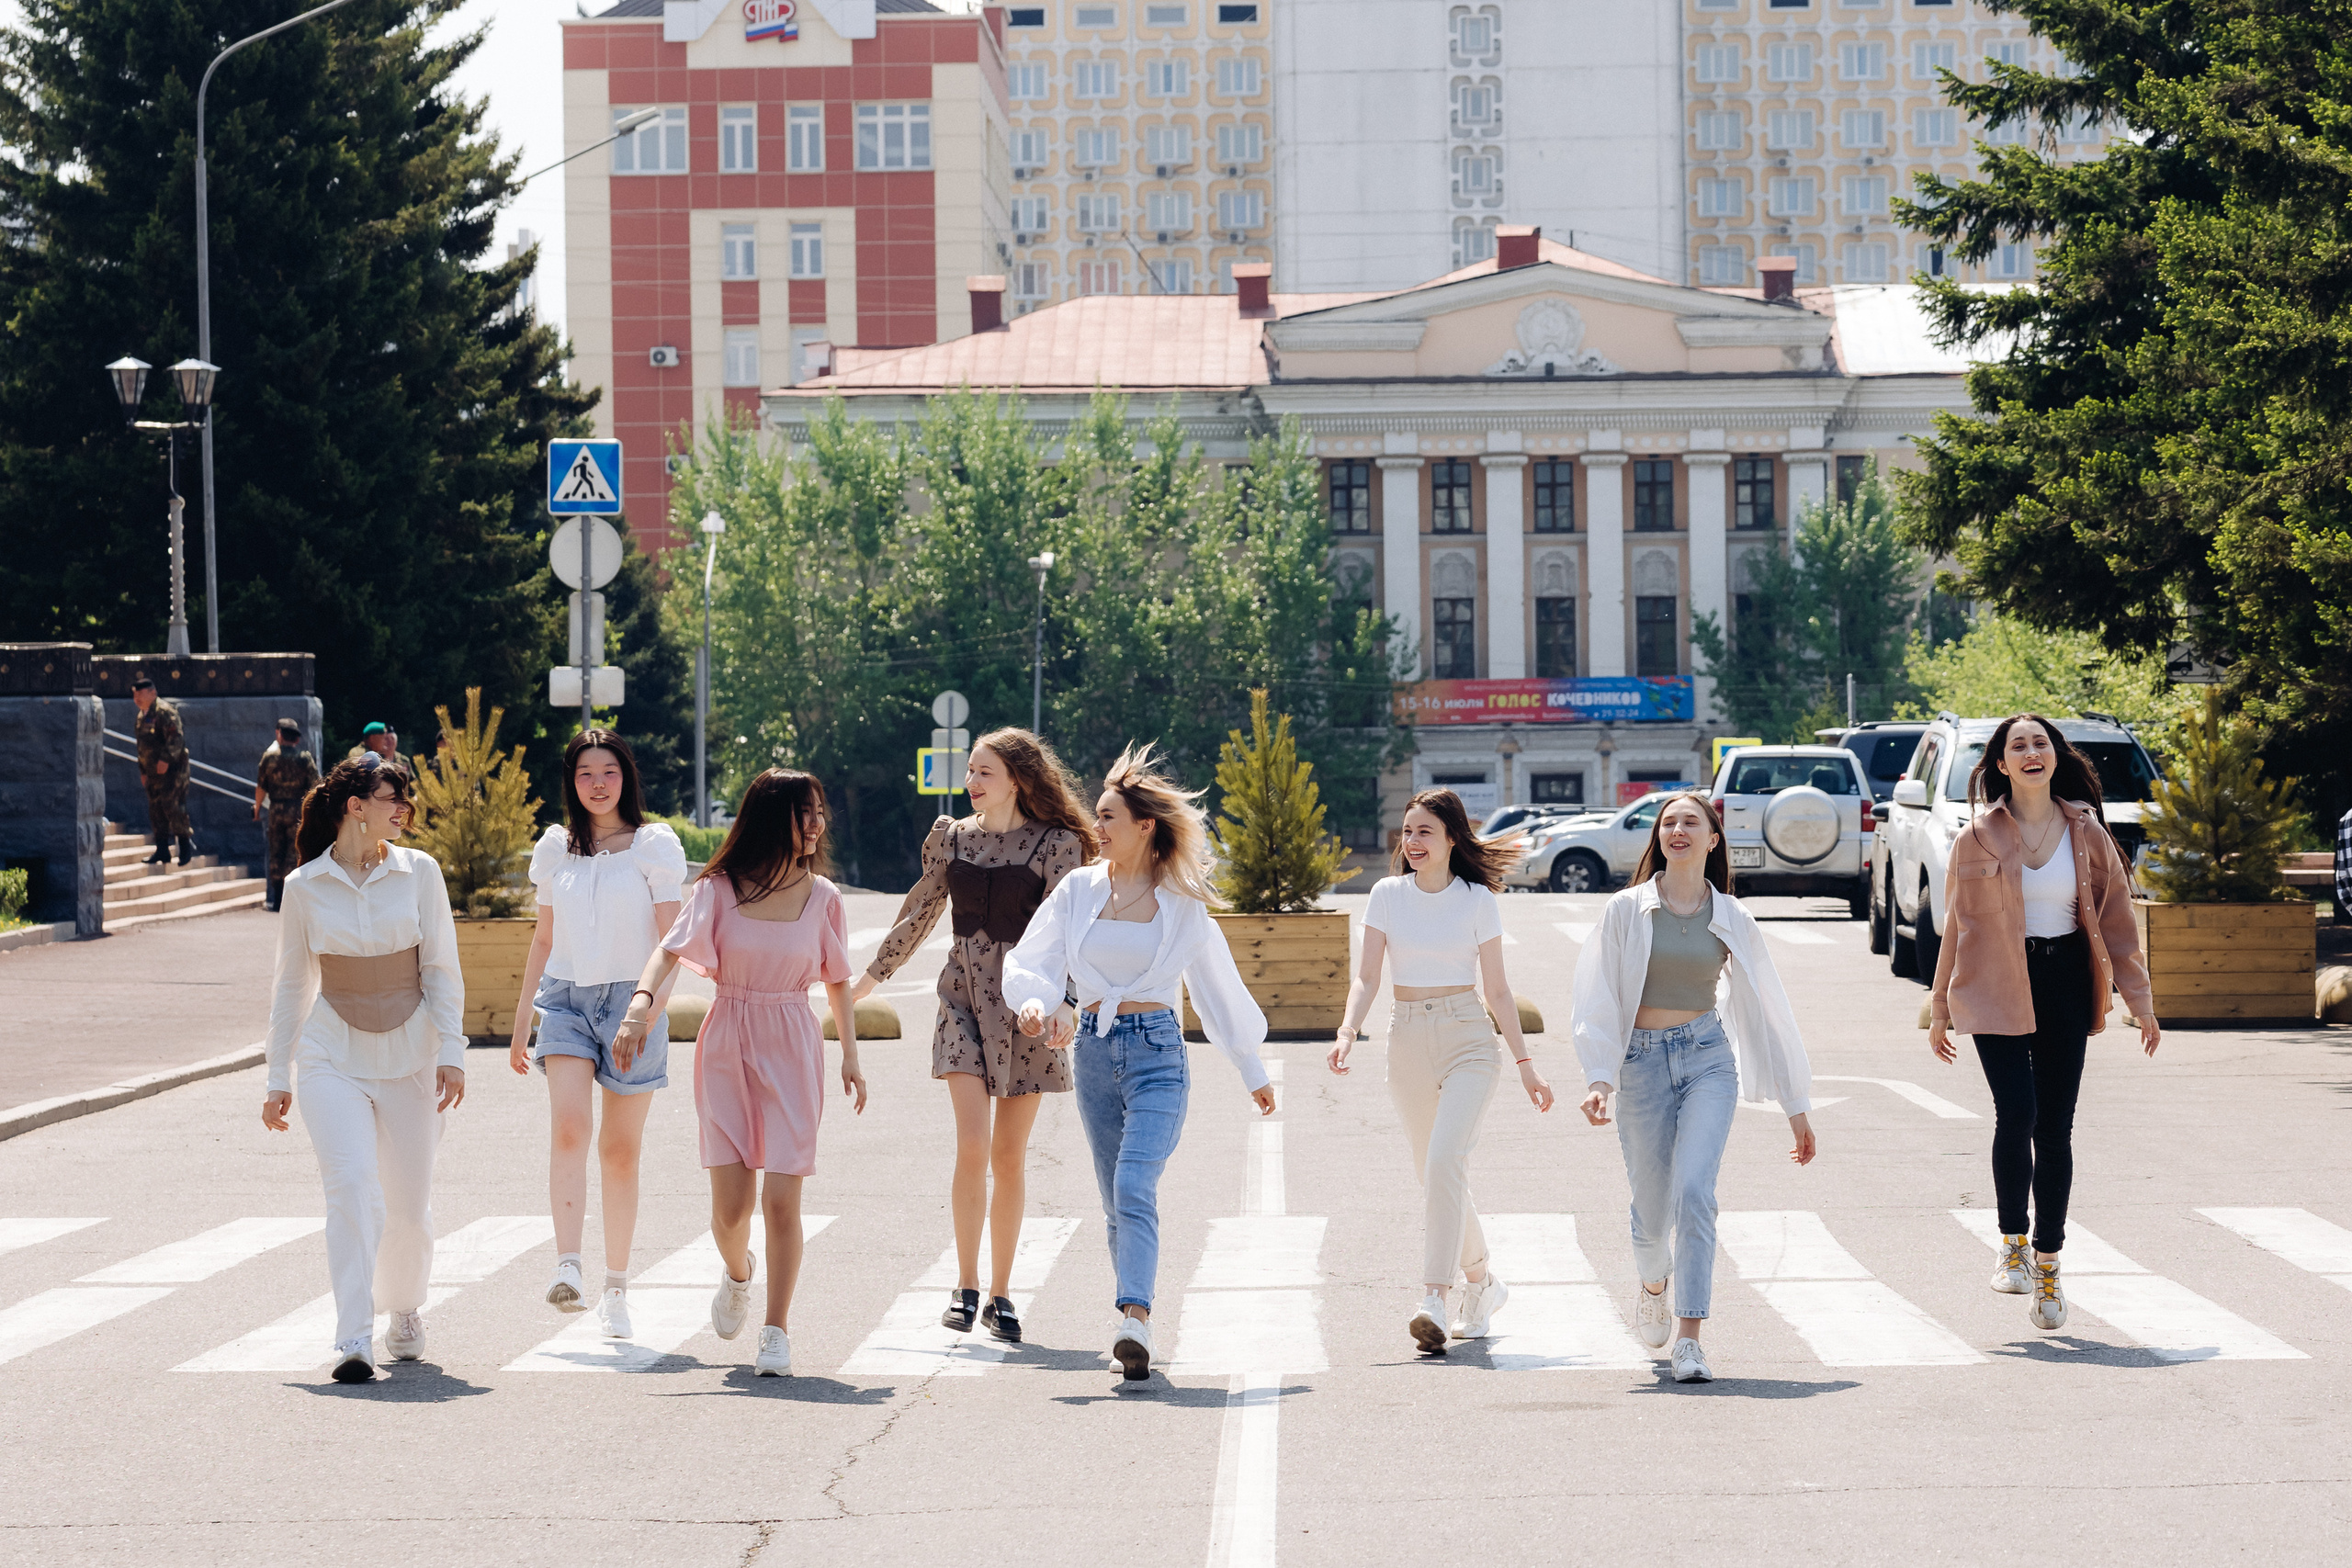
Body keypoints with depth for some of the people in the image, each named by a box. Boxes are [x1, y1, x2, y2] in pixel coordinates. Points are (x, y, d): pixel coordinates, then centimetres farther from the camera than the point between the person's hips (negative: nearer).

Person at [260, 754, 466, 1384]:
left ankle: (404, 1311, 34)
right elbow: (292, 984, 9)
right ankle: (353, 1342, -20)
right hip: (332, 1055, -1)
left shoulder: (418, 872, 1)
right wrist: (277, 1078, 8)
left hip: (409, 1053, 1)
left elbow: (442, 969, 2)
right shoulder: (304, 887, 1)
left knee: (409, 1205, 6)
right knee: (352, 1189, -19)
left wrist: (450, 1052, -7)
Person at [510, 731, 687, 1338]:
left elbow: (671, 943, -6)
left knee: (621, 1150, 5)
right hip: (566, 1000, 2)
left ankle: (615, 1287, 17)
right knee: (568, 1128, -20)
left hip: (632, 1001, -2)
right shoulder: (555, 847, 11)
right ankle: (568, 1269, -29)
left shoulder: (655, 844, 0)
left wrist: (649, 1014, -18)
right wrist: (521, 1023, 19)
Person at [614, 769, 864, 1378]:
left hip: (793, 1049, 0)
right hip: (728, 1043, 0)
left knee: (781, 1199, -9)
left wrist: (850, 1055, 8)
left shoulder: (821, 896, 3)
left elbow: (837, 981, 13)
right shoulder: (720, 889, -2)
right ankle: (737, 1272, 33)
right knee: (730, 1206, -2)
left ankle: (776, 1332, 2)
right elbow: (671, 950, -13)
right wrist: (641, 1003, -31)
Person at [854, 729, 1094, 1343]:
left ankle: (999, 1294, 14)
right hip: (964, 997, 2)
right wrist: (872, 975, 24)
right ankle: (965, 1286, -3)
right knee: (972, 1144, -13)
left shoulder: (1056, 844, -4)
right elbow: (920, 912, 19)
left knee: (1010, 1155, 4)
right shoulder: (952, 837, 7)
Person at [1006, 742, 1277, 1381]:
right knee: (1116, 1202, 7)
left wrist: (1254, 1072, 19)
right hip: (1095, 1050, 4)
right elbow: (1030, 964, 2)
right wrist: (1037, 1001, -22)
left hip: (1157, 1051, -3)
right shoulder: (1078, 890, 7)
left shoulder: (1182, 904, 2)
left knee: (1134, 1188, -21)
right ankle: (1135, 1323, 16)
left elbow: (1219, 987, 12)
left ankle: (1134, 1321, -31)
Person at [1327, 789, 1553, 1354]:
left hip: (1468, 1037, -3)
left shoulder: (1477, 900, 0)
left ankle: (1435, 1300, -28)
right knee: (1433, 1174, 9)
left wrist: (1524, 1061, 3)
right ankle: (1482, 1281, 31)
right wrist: (1347, 1030, -16)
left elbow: (1497, 989, 5)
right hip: (1408, 1042, 3)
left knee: (1445, 1161, -21)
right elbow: (1367, 976, 2)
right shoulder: (1388, 895, 5)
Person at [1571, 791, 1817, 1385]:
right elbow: (1599, 1000, 0)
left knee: (1694, 1190, -19)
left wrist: (1797, 1106, 12)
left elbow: (1767, 1008, 10)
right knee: (1652, 1203, 7)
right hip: (1642, 1062, 0)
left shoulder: (1732, 920, 5)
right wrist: (1598, 1079, -14)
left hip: (1708, 1057, 0)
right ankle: (1653, 1284, 43)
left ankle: (1688, 1338, -20)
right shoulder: (1626, 910, 1)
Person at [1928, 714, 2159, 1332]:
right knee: (2016, 1113, -16)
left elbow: (2116, 918, 9)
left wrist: (2139, 1000, 6)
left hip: (2065, 985, 2)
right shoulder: (1978, 839, 1)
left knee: (2054, 1128, 2)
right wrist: (1940, 1010, 8)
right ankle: (2012, 1244, 1)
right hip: (1998, 988, -2)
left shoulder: (2086, 834, 5)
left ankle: (2047, 1264, 10)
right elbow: (1957, 927, 6)